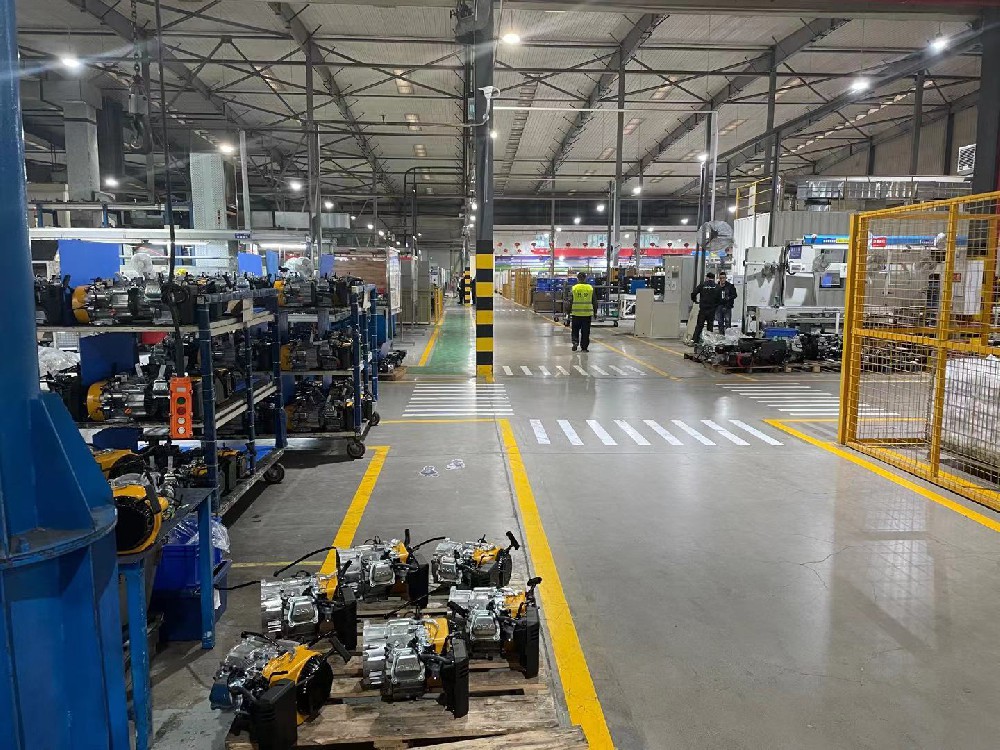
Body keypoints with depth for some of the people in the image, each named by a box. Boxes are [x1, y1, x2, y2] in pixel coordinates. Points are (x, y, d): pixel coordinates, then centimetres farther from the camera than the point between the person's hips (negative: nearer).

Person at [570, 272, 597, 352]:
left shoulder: (574, 288, -3)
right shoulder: (590, 288, 2)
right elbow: (594, 301, 6)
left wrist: (569, 311, 8)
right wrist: (595, 312, 16)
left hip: (576, 313, -1)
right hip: (587, 313, 1)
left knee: (575, 329, 13)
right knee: (585, 331, 6)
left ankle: (575, 341, -6)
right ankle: (584, 347, 8)